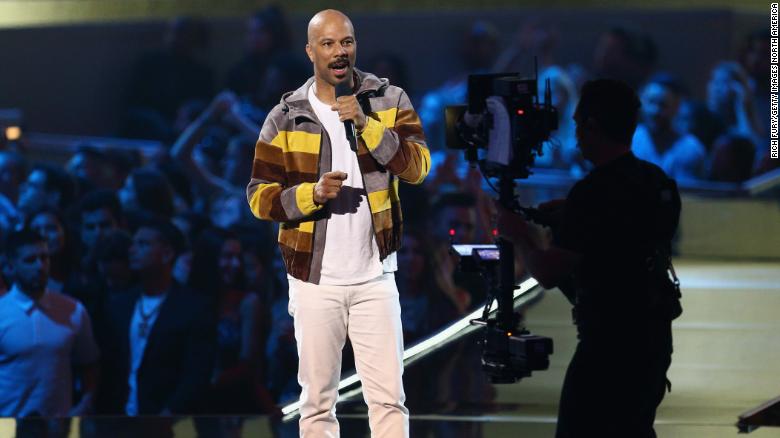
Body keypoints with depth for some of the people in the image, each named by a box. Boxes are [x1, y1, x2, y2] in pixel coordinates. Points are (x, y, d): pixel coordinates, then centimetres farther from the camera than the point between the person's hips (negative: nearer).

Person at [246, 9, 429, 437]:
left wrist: (367, 125, -22)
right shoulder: (285, 118, 0)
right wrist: (312, 193, -17)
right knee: (317, 402, 4)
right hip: (314, 281, 0)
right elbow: (259, 195, -1)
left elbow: (417, 167, -11)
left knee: (388, 398, -3)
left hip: (375, 277, 0)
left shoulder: (390, 101, 1)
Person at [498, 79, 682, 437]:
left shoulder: (593, 192, -17)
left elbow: (548, 274, -15)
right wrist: (566, 218, 21)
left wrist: (519, 236, 3)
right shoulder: (659, 182, 9)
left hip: (609, 343, -9)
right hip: (654, 337, 9)